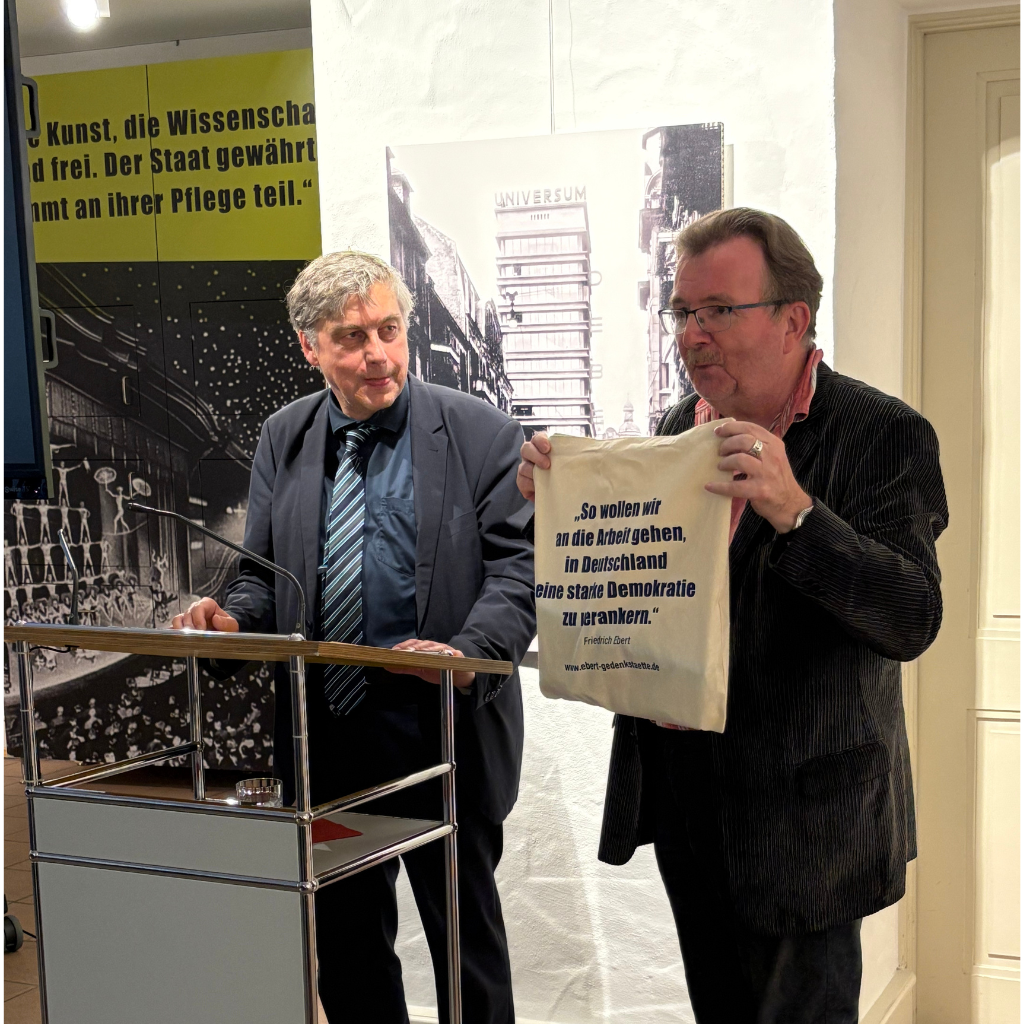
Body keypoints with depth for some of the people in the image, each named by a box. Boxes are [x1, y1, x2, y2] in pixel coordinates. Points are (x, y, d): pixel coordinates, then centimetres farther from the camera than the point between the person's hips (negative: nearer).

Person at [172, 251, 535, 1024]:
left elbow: (520, 572, -10)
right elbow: (266, 575, 12)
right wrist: (233, 616, -11)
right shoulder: (284, 438, 7)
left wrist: (468, 656, -28)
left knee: (466, 935, 12)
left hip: (444, 737, -4)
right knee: (343, 945, 16)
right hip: (323, 739, 4)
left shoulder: (481, 434, -6)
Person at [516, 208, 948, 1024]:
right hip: (683, 797, 6)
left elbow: (912, 621, -25)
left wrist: (794, 511, -37)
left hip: (798, 808, -6)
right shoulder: (682, 426, 6)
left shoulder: (883, 435, -14)